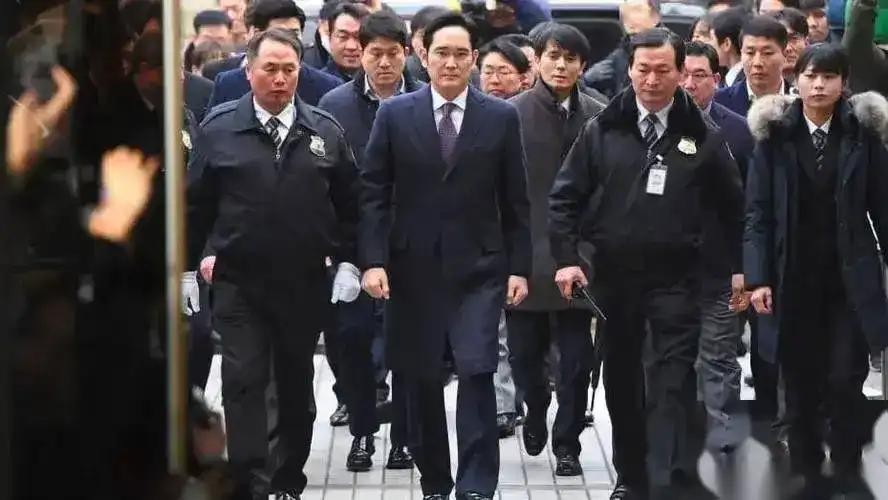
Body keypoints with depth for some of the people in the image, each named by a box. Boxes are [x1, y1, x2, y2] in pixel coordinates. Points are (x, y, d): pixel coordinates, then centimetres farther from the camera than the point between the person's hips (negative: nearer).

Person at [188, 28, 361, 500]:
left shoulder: (325, 130, 4)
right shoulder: (219, 127, 0)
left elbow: (348, 201, 10)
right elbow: (197, 198, 7)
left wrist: (347, 260, 5)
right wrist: (206, 251, 1)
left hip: (305, 283, 2)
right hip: (238, 281, -2)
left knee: (297, 384, 12)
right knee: (244, 382, -10)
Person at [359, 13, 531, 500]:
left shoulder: (502, 117, 2)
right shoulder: (394, 114, 2)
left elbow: (515, 201, 4)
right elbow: (373, 193, 1)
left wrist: (519, 267, 1)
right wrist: (373, 260, -8)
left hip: (477, 267, -1)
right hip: (412, 268, 1)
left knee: (477, 373, -12)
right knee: (420, 381, 8)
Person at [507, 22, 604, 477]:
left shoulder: (598, 117, 1)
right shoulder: (512, 114, -4)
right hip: (524, 252, -1)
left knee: (576, 360, 3)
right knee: (525, 353, 9)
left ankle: (566, 444, 14)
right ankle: (536, 410, 37)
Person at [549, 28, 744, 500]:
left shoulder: (703, 135, -1)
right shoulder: (602, 130, 2)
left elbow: (732, 207, 5)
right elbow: (565, 197, 4)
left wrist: (741, 268, 2)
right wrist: (566, 258, -5)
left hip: (675, 279, -2)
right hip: (614, 275, 2)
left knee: (671, 383, -8)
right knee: (621, 380, 12)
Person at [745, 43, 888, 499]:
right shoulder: (775, 136, -1)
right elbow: (758, 212, -3)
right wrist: (757, 278, -10)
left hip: (850, 280, -1)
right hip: (794, 279, 1)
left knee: (845, 379, -6)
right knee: (801, 381, 6)